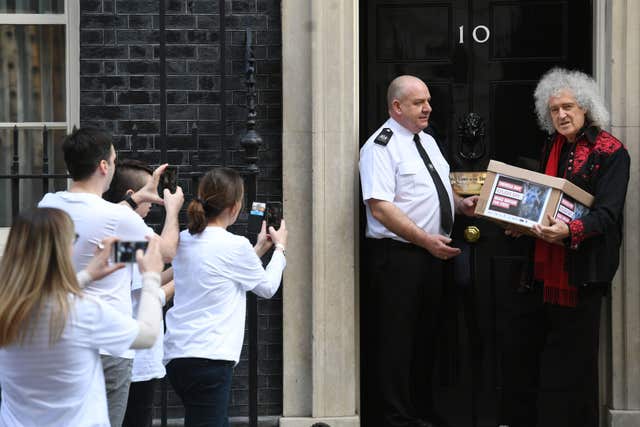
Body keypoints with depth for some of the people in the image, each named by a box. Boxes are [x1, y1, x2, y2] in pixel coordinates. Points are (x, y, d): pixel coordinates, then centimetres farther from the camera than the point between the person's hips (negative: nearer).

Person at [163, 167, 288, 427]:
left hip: (176, 355, 8)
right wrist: (280, 248, 21)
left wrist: (258, 249, 27)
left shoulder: (183, 241, 9)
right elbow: (267, 287, 6)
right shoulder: (234, 246, -11)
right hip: (208, 358, -8)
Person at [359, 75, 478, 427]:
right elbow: (381, 208, -21)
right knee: (396, 339, -3)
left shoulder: (427, 141, 15)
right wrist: (426, 240, -25)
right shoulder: (381, 147, -13)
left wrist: (461, 204, 6)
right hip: (397, 255, -9)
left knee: (425, 335, 16)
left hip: (431, 253, 9)